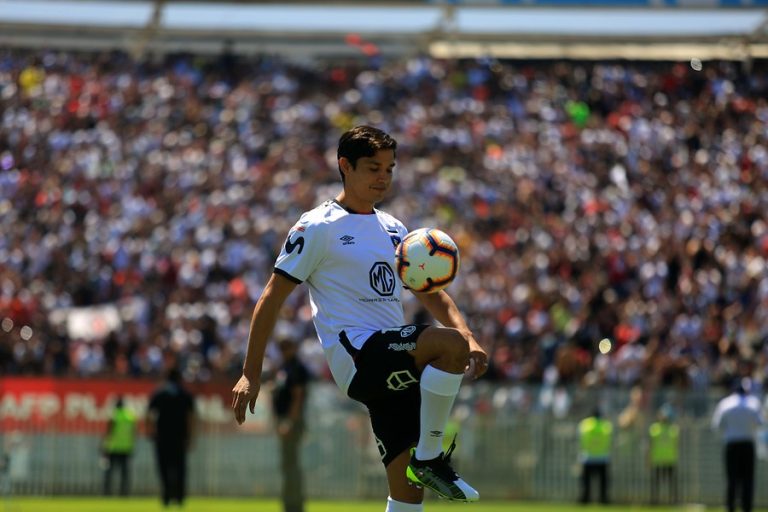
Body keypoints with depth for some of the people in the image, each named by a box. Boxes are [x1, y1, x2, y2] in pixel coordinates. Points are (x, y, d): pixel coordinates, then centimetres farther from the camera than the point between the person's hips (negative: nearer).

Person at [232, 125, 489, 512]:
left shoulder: (392, 229, 21)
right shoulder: (318, 228, 0)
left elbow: (430, 292, 22)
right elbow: (272, 298, 0)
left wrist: (467, 336, 2)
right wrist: (251, 374, -5)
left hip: (396, 363, 7)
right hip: (355, 354, -7)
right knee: (449, 345, -31)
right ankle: (430, 457, -23)